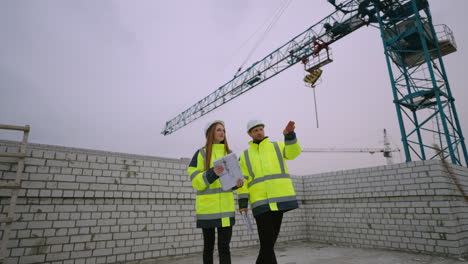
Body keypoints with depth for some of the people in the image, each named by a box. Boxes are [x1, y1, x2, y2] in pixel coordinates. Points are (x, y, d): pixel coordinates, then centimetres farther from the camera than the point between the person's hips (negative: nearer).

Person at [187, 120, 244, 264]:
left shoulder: (229, 154, 12)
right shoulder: (201, 154, -1)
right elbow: (196, 182, -7)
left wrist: (238, 182, -5)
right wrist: (212, 173, -24)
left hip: (226, 206, 3)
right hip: (207, 207, -3)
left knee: (224, 246, 1)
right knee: (209, 245, 11)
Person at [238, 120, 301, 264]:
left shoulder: (277, 146, 12)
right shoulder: (245, 155, 12)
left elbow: (293, 152, -10)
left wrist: (289, 134, -28)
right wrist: (242, 202, -6)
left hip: (279, 198, 1)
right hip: (261, 202, -1)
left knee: (269, 242, 10)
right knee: (267, 243, -5)